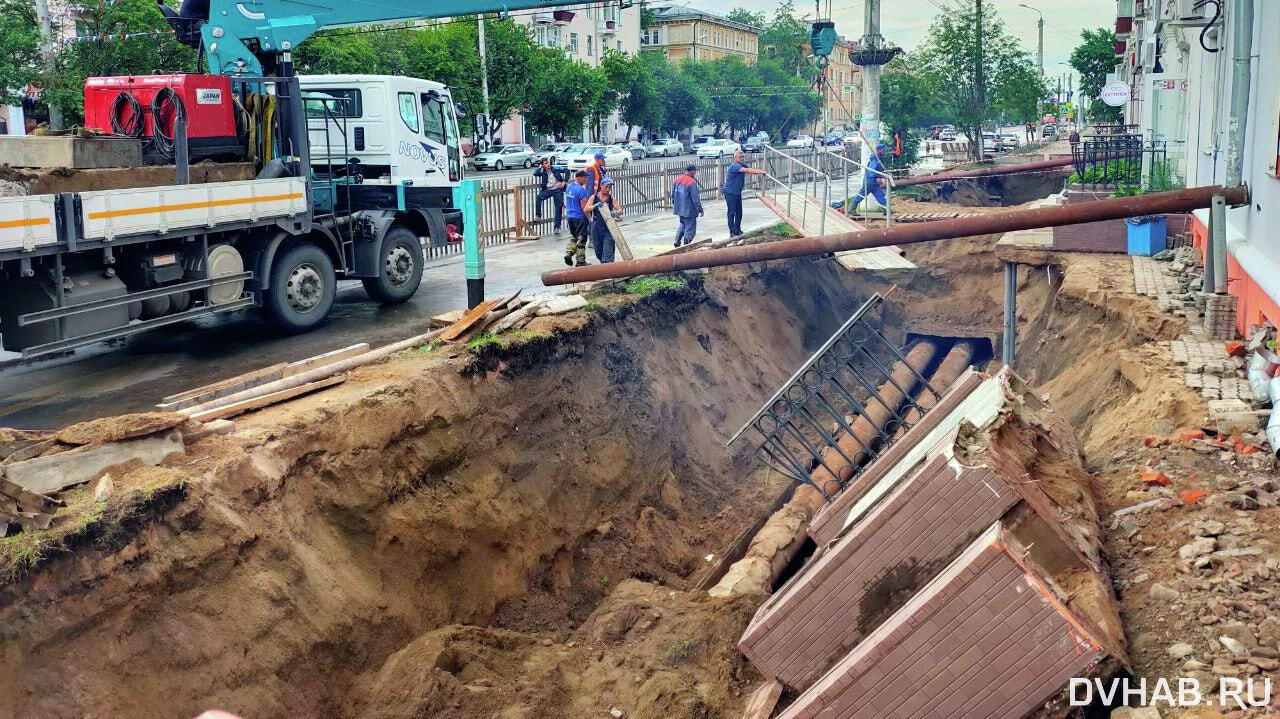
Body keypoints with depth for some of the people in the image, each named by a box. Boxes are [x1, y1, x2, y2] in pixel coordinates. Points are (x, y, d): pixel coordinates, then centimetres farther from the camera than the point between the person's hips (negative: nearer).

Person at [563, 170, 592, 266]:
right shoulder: (581, 189, -18)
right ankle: (580, 261, 6)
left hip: (570, 216, 8)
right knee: (581, 238, 2)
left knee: (573, 236, 21)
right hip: (580, 217, -8)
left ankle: (568, 253, 4)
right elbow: (584, 206, -19)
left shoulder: (569, 187, 7)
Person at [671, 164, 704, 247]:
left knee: (683, 225, 25)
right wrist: (700, 210, -12)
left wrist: (674, 205, 26)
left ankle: (677, 241, 19)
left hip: (679, 209, 7)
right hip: (689, 210, -7)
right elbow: (695, 198, -19)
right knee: (690, 228, 2)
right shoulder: (692, 182, -18)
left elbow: (673, 195, 13)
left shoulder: (677, 180, 4)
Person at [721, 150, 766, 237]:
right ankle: (732, 232, -4)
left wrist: (760, 172, -16)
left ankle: (738, 230, 23)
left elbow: (750, 170, 2)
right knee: (731, 212, -6)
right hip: (730, 193, -9)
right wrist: (759, 171, -33)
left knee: (739, 212, 12)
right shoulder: (733, 166, -21)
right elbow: (747, 170, -31)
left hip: (738, 193, 9)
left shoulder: (743, 165, 9)